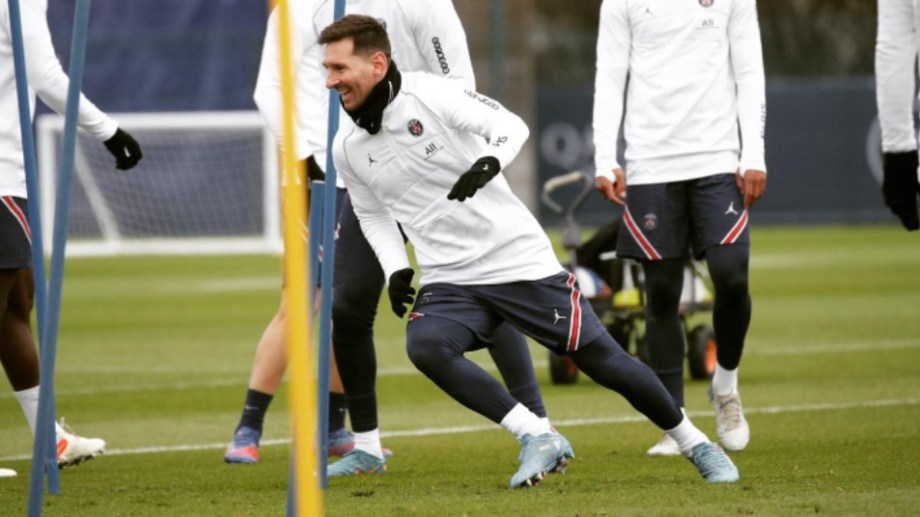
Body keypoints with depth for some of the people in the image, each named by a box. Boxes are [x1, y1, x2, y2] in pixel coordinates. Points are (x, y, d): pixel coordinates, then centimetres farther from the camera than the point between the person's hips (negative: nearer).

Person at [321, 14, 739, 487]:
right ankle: (538, 439, -22)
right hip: (448, 282, 4)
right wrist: (395, 270, 1)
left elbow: (510, 125, -17)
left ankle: (697, 447, 20)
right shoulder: (347, 148, 2)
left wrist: (489, 162, -38)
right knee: (424, 346, -28)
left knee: (602, 360, -1)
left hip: (520, 261, -4)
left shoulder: (431, 94, -13)